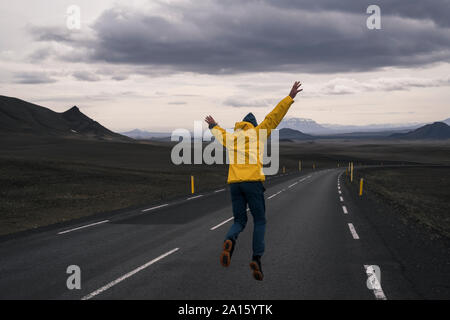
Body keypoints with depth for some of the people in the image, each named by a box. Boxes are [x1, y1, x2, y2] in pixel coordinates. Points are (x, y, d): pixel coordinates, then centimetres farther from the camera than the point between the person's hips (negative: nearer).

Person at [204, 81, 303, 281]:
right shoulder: (257, 133, 8)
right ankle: (257, 259, -11)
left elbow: (219, 134, 43)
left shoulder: (230, 137, 19)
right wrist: (290, 97, 5)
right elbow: (274, 116, 3)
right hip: (253, 182, -4)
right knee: (259, 221, 6)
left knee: (239, 222, 11)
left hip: (234, 183, 4)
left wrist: (213, 126, 65)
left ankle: (229, 241, -24)